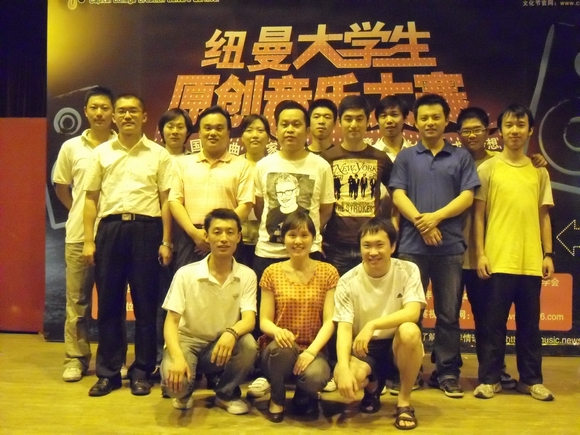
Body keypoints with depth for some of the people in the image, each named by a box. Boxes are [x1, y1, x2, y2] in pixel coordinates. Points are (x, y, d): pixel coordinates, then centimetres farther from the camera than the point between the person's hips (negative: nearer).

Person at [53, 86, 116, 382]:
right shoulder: (71, 147, 5)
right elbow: (61, 186, 15)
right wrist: (79, 211, 7)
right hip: (79, 234, 2)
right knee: (77, 299, 7)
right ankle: (75, 358, 18)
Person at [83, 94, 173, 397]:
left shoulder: (159, 154, 6)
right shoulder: (101, 153, 10)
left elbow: (166, 200, 3)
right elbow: (91, 199, 9)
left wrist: (166, 242, -3)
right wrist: (88, 240, 2)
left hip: (146, 228, -1)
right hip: (110, 228, 2)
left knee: (145, 303, 4)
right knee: (109, 302, 6)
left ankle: (142, 371, 15)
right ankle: (107, 372, 17)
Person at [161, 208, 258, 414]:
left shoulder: (247, 275, -7)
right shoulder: (185, 274, -12)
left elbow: (249, 320, -17)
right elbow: (171, 322, -13)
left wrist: (231, 333, -42)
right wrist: (177, 357, -32)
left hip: (223, 344, 2)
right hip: (188, 341, -2)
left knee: (248, 344, -32)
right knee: (173, 381, -33)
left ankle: (226, 394, 1)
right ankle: (185, 392, 10)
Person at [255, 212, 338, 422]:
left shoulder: (328, 272, 1)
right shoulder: (272, 273, 2)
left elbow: (329, 321, -5)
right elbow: (264, 321, 0)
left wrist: (311, 351, -21)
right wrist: (277, 331, -24)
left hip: (313, 349, 0)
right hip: (278, 350, 0)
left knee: (315, 376, -34)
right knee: (282, 346, -36)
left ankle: (304, 395, 7)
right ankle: (276, 399, -4)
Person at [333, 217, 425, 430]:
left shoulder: (408, 271, -10)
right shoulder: (348, 281, -11)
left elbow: (412, 313, -23)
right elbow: (344, 328, -17)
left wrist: (372, 325, -36)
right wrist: (344, 368, -34)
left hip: (397, 345, 0)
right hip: (364, 348, 0)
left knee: (409, 331, -35)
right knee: (342, 376, -32)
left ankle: (404, 401, -10)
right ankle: (372, 386, 10)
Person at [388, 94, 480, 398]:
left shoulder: (461, 157, 11)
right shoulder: (406, 157, 11)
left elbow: (467, 196, 1)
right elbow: (398, 195, 1)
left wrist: (436, 217, -13)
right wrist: (420, 221, -14)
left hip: (450, 246, 0)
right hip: (412, 245, 0)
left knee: (448, 313, 5)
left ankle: (447, 372, 16)